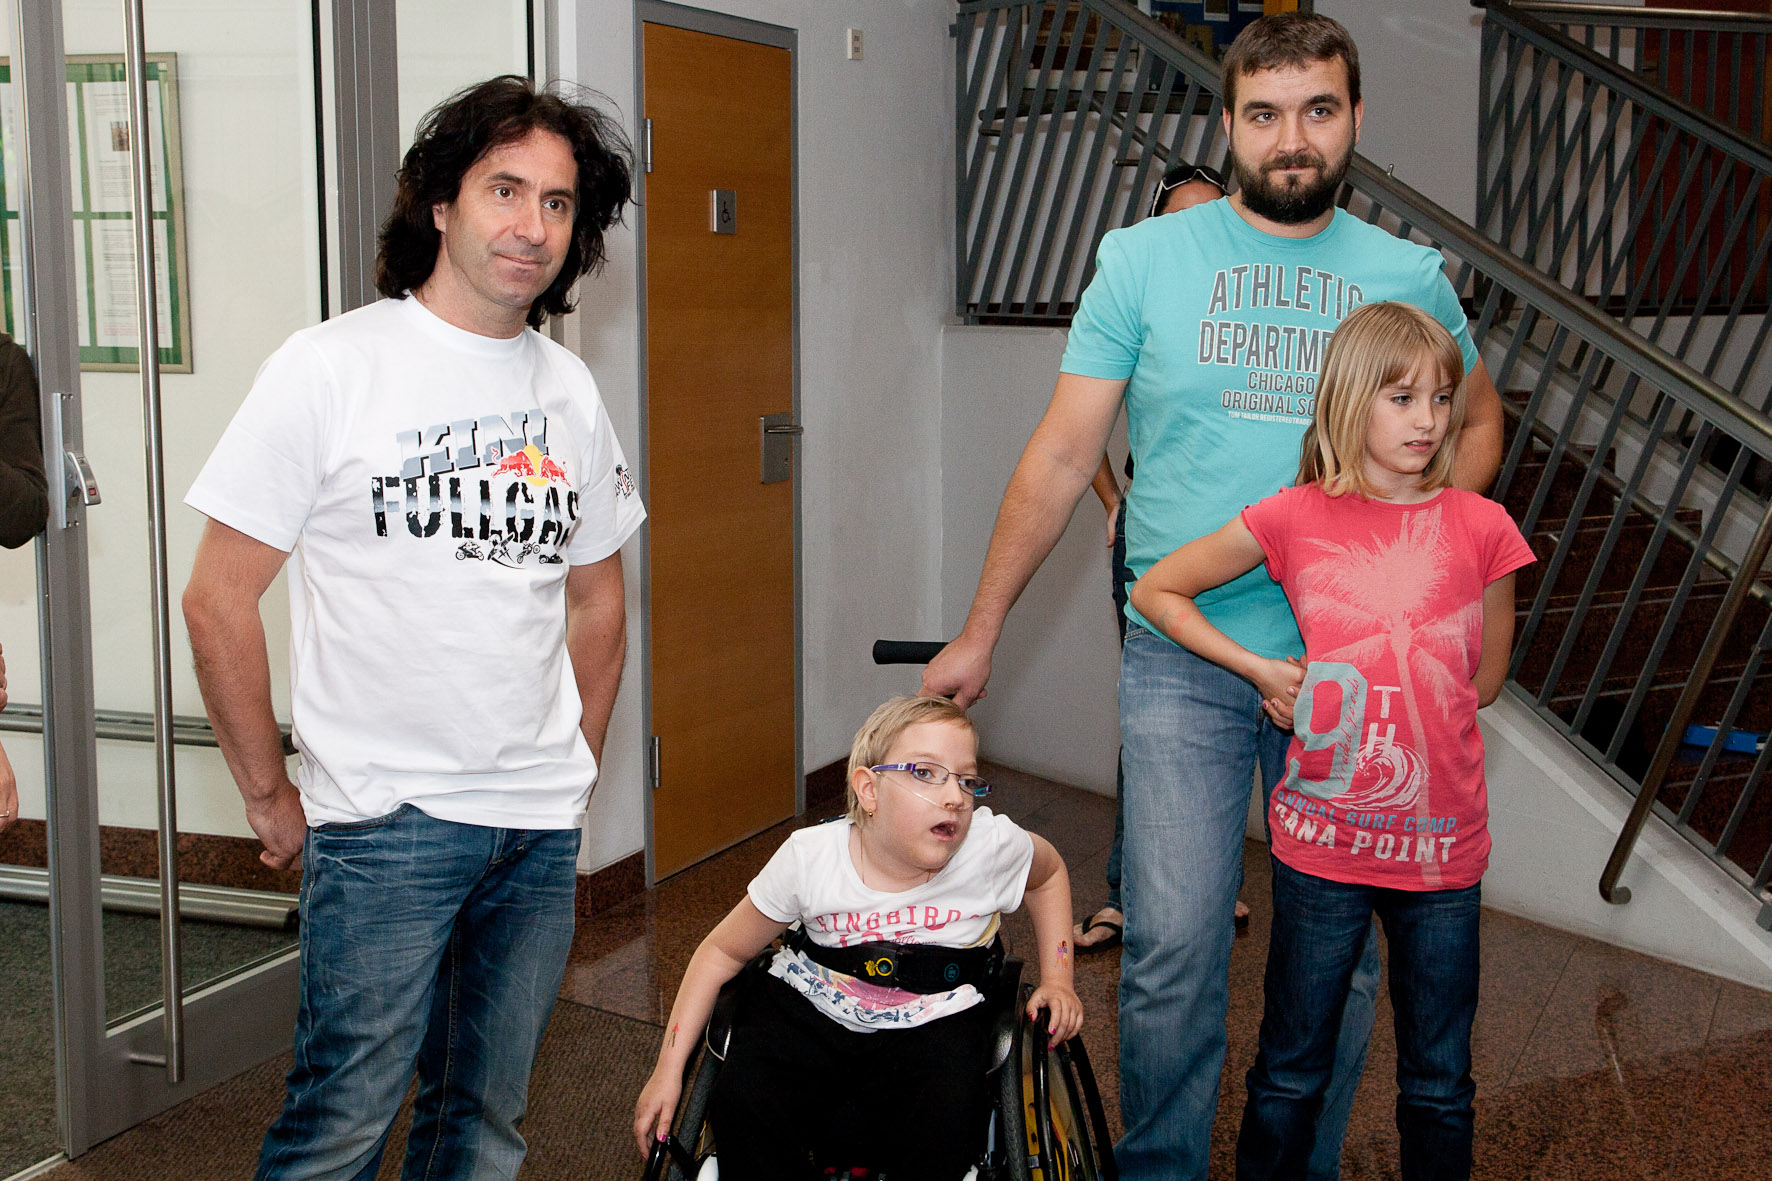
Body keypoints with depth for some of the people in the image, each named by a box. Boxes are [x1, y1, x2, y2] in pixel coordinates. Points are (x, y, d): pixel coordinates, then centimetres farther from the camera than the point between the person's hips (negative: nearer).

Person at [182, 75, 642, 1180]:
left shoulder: (570, 390, 8)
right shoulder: (330, 369, -7)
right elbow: (218, 601, -7)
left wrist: (575, 770, 14)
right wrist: (272, 800, -4)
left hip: (541, 832, 5)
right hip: (385, 823, -5)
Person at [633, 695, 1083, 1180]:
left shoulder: (992, 845, -17)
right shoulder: (810, 857, -17)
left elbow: (1049, 872, 10)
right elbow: (722, 952, -3)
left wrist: (1056, 978, 3)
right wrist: (668, 1070, -7)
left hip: (931, 1018, 0)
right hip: (810, 1007, 0)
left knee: (949, 1131, -31)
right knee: (742, 1105, -28)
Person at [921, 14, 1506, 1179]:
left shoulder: (1409, 277, 5)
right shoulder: (1145, 259, 1)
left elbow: (1477, 422, 21)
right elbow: (1062, 456, 2)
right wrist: (981, 630, 1)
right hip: (1183, 661, -2)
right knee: (1174, 945, -3)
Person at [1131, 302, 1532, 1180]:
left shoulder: (1481, 529, -2)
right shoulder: (1296, 520, -5)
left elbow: (1482, 680, 9)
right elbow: (1155, 592, 5)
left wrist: (1362, 700, 3)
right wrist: (1261, 670, -3)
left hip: (1443, 845, 1)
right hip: (1322, 838, -1)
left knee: (1439, 1085, 14)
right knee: (1291, 1075, 11)